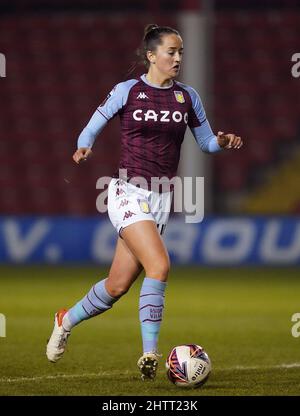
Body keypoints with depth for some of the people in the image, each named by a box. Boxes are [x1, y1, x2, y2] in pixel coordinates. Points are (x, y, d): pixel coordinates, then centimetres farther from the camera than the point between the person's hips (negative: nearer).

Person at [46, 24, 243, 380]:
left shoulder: (187, 97, 8)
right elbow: (93, 126, 5)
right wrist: (84, 147, -16)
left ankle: (66, 320, 32)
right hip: (128, 191, -5)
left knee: (118, 285, 6)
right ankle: (149, 353, -17)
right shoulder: (127, 91, -2)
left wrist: (222, 142, -6)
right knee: (159, 265, -23)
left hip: (161, 198, 5)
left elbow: (206, 142, 15)